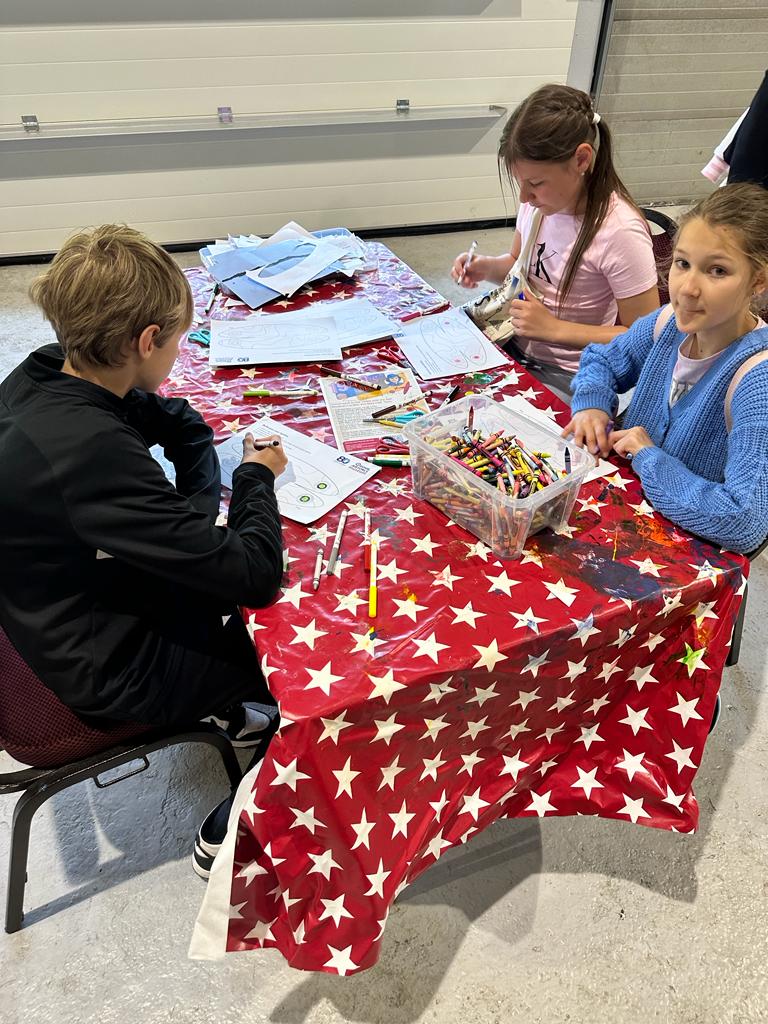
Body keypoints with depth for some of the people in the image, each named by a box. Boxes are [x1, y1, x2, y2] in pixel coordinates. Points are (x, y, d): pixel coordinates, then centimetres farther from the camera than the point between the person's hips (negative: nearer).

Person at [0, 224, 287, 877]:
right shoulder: (92, 454, -37)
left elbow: (180, 423, 5)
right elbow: (256, 575, -34)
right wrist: (256, 478, -16)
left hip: (61, 617, 8)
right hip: (110, 670, -8)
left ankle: (239, 703, 36)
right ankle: (230, 835, 23)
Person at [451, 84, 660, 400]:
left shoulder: (620, 232, -23)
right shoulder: (538, 200, -3)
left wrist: (553, 327, -21)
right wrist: (487, 268, -5)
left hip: (565, 375, -7)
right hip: (514, 345, 7)